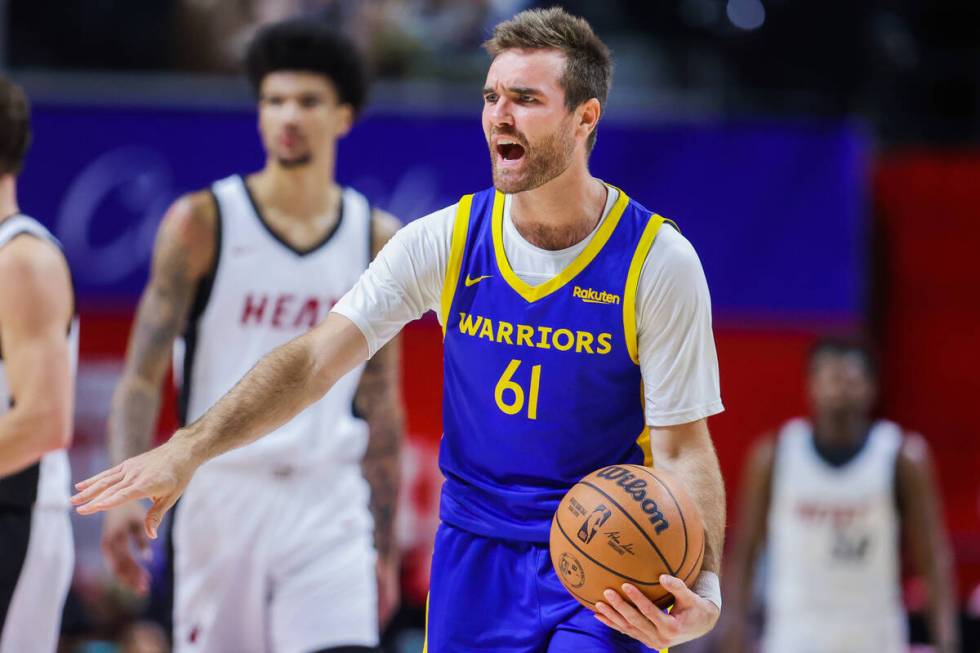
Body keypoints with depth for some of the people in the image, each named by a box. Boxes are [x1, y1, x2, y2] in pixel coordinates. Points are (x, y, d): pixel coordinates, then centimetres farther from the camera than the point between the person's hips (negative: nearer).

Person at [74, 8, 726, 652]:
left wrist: (700, 586, -30)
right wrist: (188, 449, -23)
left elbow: (682, 449, -12)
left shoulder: (659, 263, -12)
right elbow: (314, 359, -10)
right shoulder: (444, 242, -5)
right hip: (474, 546, 3)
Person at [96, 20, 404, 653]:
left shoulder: (378, 240, 7)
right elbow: (142, 375, -4)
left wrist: (386, 549, 12)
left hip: (330, 507, 1)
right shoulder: (202, 223, -1)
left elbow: (380, 404, 13)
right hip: (223, 496, -1)